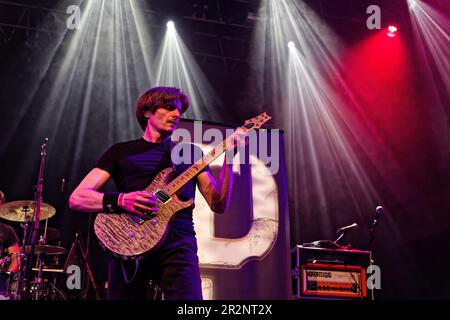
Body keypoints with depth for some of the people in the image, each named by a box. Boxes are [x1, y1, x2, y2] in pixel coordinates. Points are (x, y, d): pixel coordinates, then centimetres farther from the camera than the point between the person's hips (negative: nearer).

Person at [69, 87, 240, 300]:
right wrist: (121, 200, -13)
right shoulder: (121, 151, 16)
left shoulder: (191, 154, 21)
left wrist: (228, 159, -2)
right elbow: (76, 198, 6)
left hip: (178, 243, 1)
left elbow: (218, 205, 12)